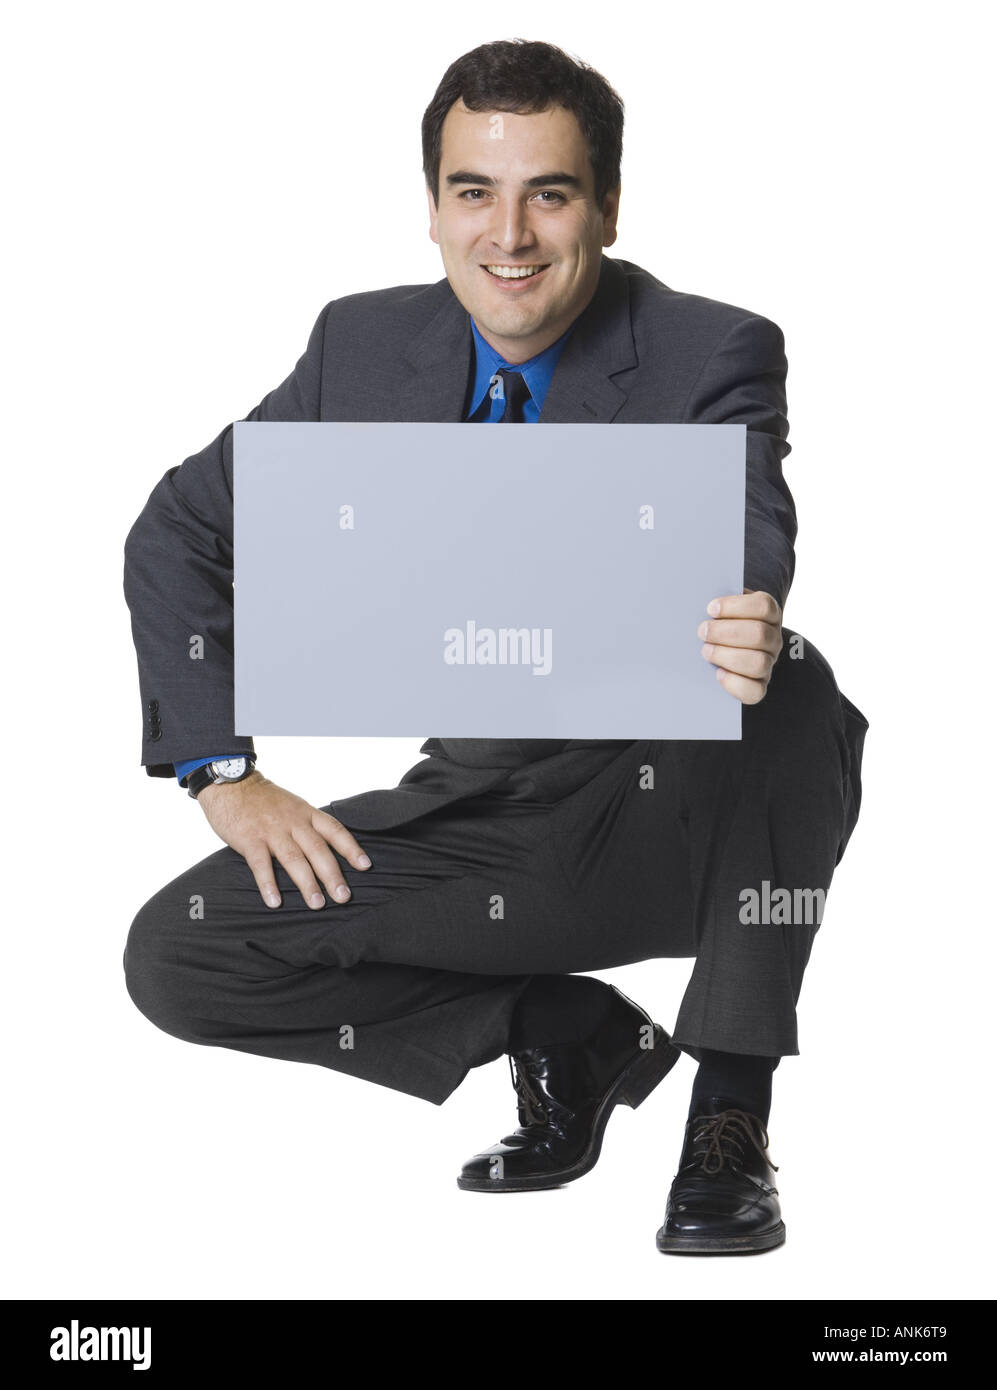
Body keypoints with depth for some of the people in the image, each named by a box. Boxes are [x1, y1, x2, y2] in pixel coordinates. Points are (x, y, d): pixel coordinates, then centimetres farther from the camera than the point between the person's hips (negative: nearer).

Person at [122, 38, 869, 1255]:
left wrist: (746, 640, -57)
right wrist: (224, 776, -3)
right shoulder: (364, 346, -2)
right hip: (486, 821, 4)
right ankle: (562, 1032, 4)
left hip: (678, 824, -4)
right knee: (174, 958, -12)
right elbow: (176, 537, 7)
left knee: (790, 688, -36)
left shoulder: (716, 358, -12)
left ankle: (729, 1120, -20)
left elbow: (744, 546, -32)